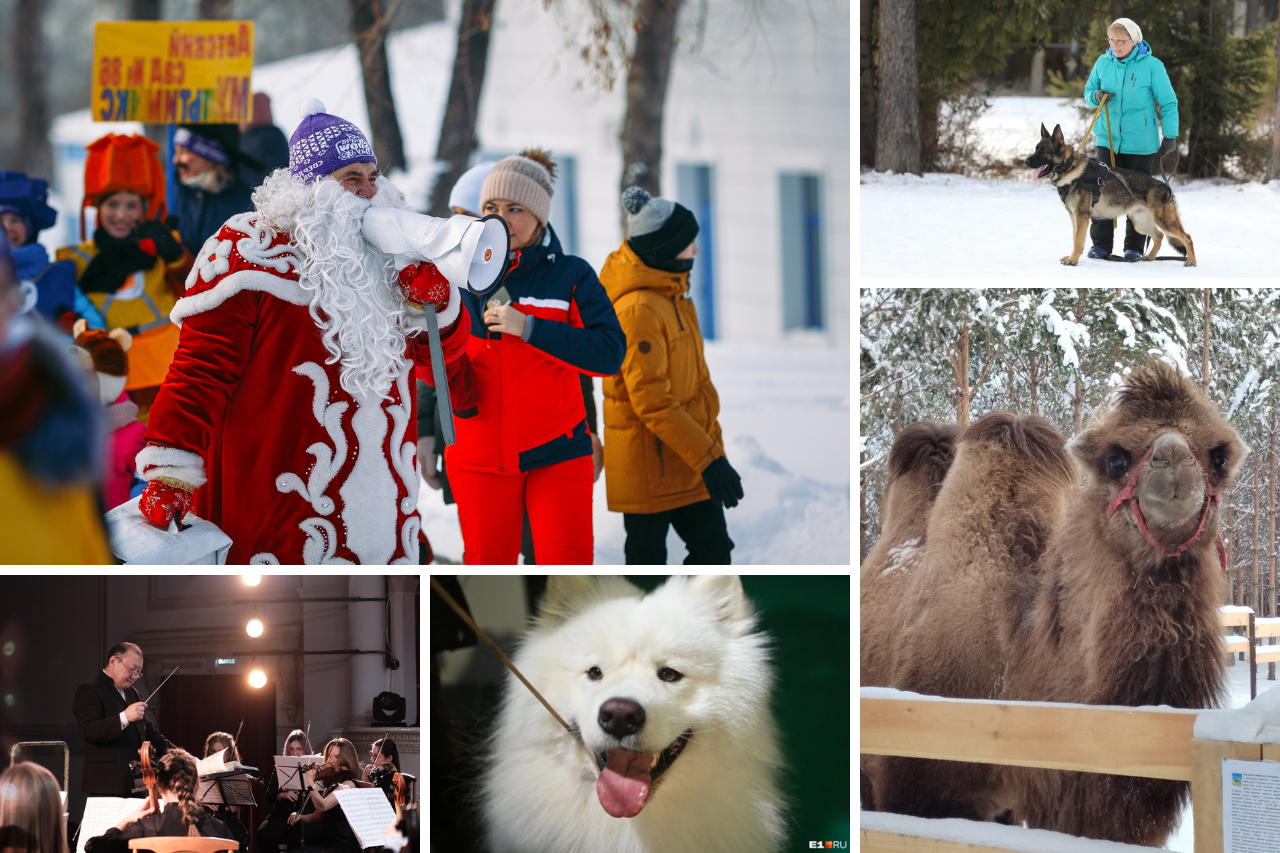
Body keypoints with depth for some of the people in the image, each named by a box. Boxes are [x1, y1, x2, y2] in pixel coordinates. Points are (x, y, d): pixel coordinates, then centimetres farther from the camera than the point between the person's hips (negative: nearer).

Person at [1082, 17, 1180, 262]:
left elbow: (1168, 103, -2)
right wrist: (1096, 96, -9)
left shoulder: (1151, 66, -6)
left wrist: (1170, 136, -4)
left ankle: (1134, 246, 11)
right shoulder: (1103, 62, 4)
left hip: (1139, 142, -3)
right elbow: (1088, 92, 15)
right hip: (1107, 138, 3)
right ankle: (1101, 243, 6)